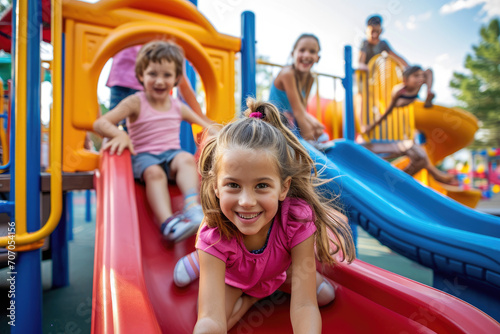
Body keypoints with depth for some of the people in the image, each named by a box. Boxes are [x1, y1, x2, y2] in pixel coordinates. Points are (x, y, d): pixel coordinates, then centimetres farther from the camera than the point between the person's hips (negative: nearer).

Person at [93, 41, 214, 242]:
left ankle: (192, 206, -48)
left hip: (171, 153, 2)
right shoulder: (135, 103, 1)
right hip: (143, 156, -2)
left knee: (186, 159, -31)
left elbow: (205, 125, 20)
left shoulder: (179, 107, 13)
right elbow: (99, 124, -7)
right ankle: (167, 221, -46)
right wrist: (120, 135, -29)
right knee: (154, 172, -35)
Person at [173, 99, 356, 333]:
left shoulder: (299, 220, -39)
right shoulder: (214, 236, -40)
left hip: (278, 272, 2)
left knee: (325, 294, -6)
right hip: (230, 277, -2)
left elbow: (304, 306, -40)